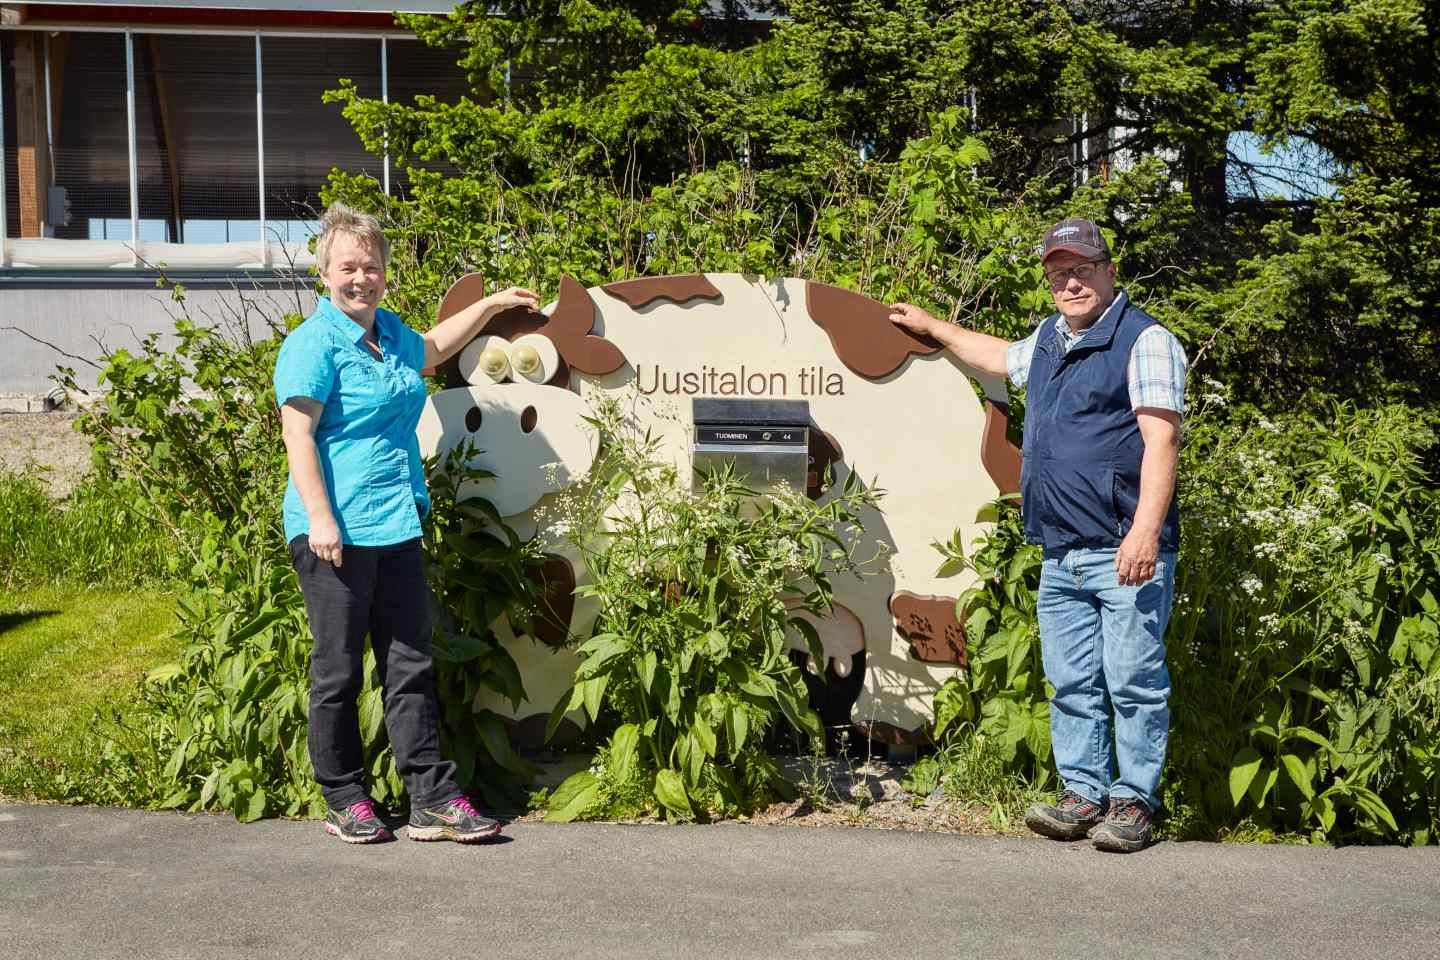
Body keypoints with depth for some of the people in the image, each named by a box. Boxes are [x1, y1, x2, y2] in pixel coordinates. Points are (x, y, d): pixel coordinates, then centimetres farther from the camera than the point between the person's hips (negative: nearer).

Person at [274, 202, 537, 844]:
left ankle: (433, 800, 10)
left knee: (410, 665, 7)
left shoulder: (390, 333, 16)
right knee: (338, 670, 2)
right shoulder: (313, 343, -8)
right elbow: (298, 435, -14)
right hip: (337, 532, -8)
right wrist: (319, 518, -22)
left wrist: (492, 304, 42)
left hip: (397, 526, 8)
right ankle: (345, 801, 14)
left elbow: (433, 347, 39)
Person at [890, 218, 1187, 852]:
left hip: (1125, 554, -7)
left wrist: (1145, 531, -23)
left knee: (1133, 681, -4)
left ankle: (1133, 802, 5)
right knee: (1071, 684, 9)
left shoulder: (1144, 340, -5)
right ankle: (1083, 794, 17)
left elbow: (1160, 440, -14)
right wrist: (933, 327, 52)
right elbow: (999, 357, 44)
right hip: (1060, 557, 7)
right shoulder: (1048, 341, 20)